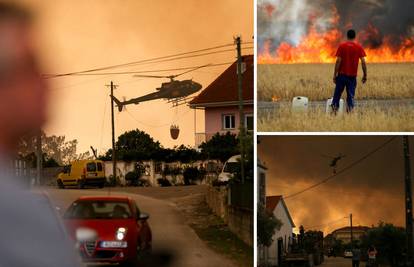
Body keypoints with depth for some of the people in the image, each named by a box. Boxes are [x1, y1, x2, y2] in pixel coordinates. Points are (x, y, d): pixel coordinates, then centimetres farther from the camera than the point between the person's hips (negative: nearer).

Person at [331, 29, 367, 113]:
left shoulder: (342, 46, -2)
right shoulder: (359, 47, 1)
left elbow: (338, 61, -6)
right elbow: (363, 62, -4)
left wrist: (335, 75, -3)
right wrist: (365, 75, 5)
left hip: (342, 74, -1)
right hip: (352, 76, 1)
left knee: (337, 94, 7)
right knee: (350, 95, 3)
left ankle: (334, 109, 1)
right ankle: (350, 111, -6)